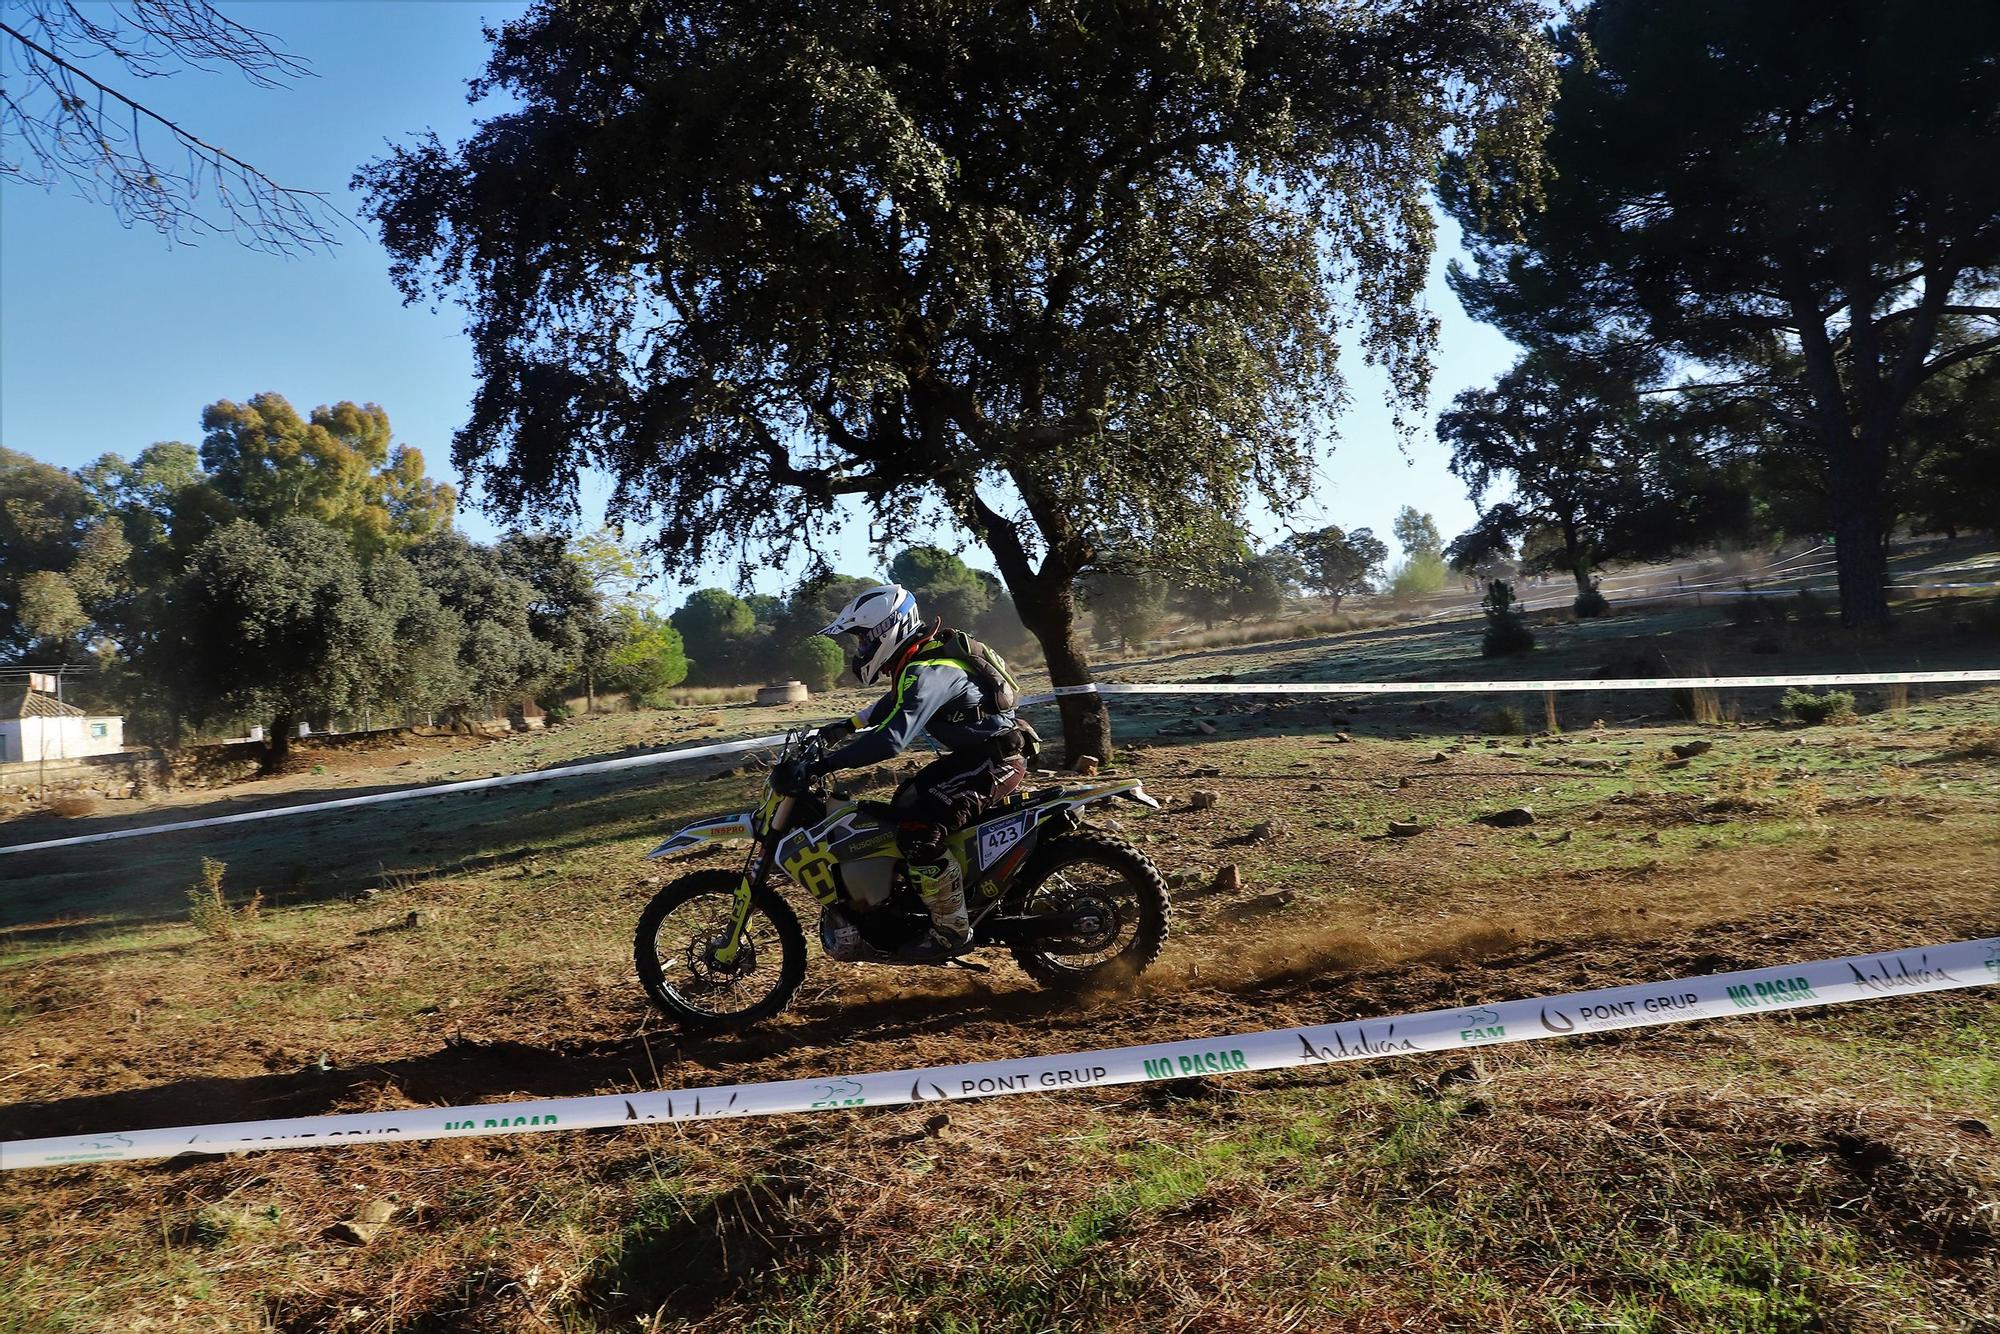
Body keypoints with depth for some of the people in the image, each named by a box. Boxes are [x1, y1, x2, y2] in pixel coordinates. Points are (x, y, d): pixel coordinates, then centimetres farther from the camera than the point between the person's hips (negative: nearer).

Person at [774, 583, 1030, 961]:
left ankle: (953, 931, -10)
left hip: (997, 761, -11)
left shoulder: (926, 672, -25)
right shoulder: (918, 661, 8)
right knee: (903, 803, 21)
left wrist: (818, 765, -37)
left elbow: (891, 740, -37)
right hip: (973, 753, 11)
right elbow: (892, 705, 29)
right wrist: (843, 728, 22)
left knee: (918, 829, -24)